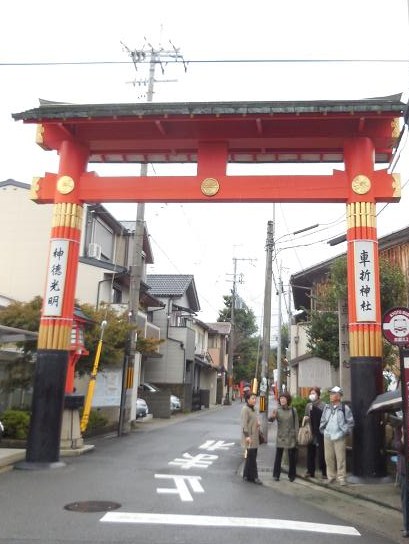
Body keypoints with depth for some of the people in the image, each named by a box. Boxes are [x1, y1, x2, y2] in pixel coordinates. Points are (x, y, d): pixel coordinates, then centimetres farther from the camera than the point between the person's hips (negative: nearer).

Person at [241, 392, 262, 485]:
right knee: (251, 457, -5)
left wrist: (258, 424, 7)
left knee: (250, 457, 12)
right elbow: (244, 423, -18)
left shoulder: (253, 409, 16)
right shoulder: (245, 409, -13)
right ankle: (254, 477, 0)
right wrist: (247, 436, -22)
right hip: (249, 437, -9)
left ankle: (246, 475, 20)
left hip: (254, 437, 9)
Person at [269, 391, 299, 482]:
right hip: (280, 437, 0)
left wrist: (296, 436, -5)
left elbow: (296, 424, 0)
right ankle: (276, 475, 9)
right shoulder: (277, 410, -2)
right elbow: (271, 419, -15)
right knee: (278, 456, 0)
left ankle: (291, 475, 19)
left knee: (292, 457, 7)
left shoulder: (293, 410, -2)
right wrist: (272, 416, -38)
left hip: (291, 437, 0)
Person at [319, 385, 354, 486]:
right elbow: (322, 420, 18)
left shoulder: (344, 408, -5)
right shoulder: (326, 407, 8)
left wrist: (344, 432, -5)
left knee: (340, 458, -2)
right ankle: (331, 476, 19)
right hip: (327, 437, 4)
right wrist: (323, 430, 10)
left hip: (339, 437, -4)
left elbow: (350, 422, 0)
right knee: (329, 458, 8)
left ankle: (341, 478, 8)